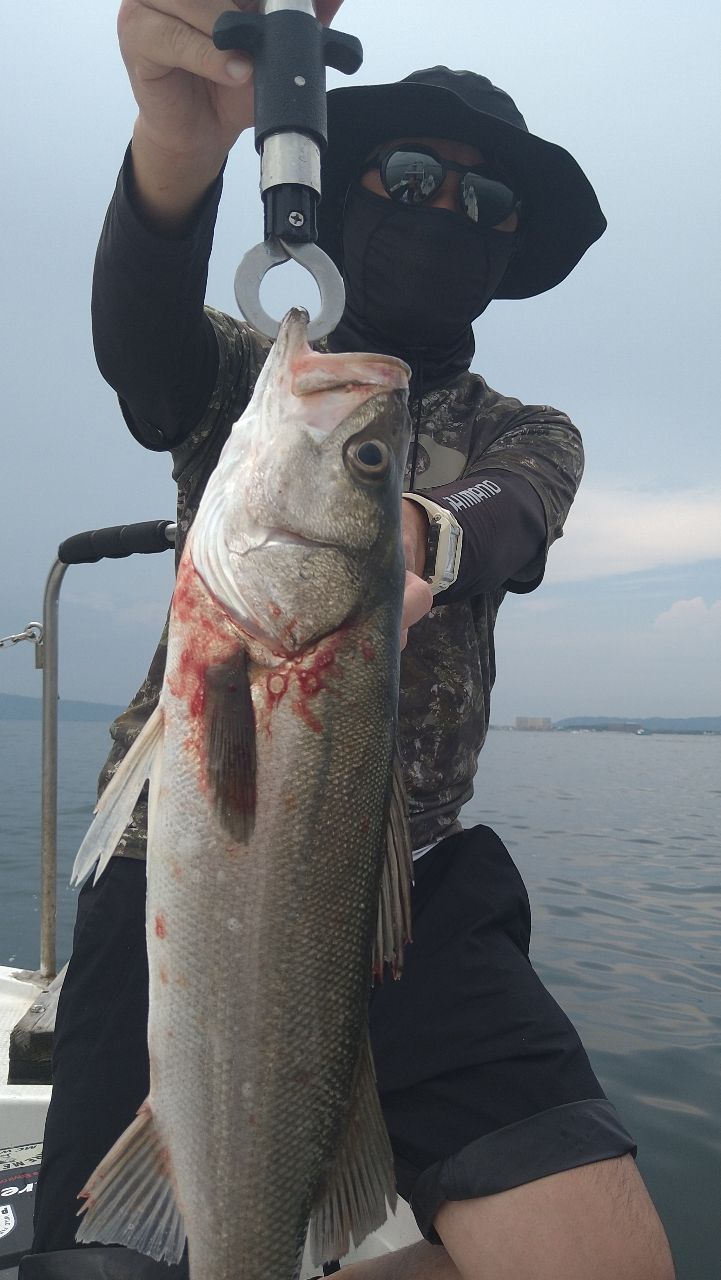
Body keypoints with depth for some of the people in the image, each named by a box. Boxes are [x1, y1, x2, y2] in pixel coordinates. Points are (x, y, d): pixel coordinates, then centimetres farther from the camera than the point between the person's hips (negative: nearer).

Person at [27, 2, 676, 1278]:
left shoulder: (528, 440, 12)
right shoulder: (243, 376, 10)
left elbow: (494, 526, -12)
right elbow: (139, 330, -14)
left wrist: (419, 538, -37)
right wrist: (180, 141, -36)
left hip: (416, 897, 1)